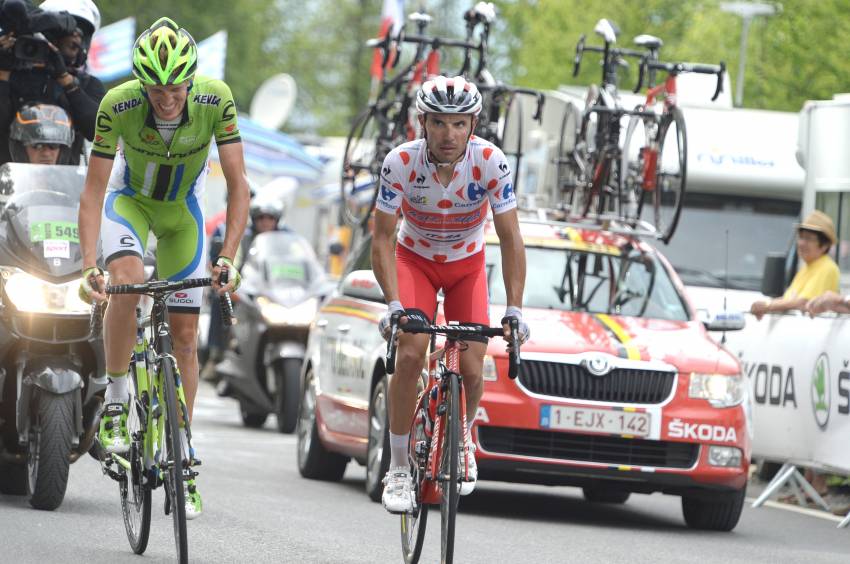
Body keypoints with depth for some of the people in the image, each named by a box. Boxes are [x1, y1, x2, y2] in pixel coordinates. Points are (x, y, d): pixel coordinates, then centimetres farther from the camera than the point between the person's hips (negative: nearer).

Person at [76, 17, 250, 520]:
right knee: (127, 280, -33)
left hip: (182, 208, 2)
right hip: (130, 197, -1)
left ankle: (181, 456, 13)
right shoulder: (118, 105, -31)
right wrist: (89, 267, -36)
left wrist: (228, 258, -36)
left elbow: (238, 186, -25)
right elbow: (93, 192, -26)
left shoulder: (216, 101, -30)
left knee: (185, 333, 1)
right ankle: (115, 401, -16)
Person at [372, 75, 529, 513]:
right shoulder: (401, 163, -28)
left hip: (467, 264, 1)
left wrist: (514, 309, -30)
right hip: (415, 259, -1)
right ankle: (398, 469, -10)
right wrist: (393, 305, -32)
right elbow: (382, 240, -22)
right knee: (410, 354, -21)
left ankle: (461, 436, 25)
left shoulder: (491, 163, -28)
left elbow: (510, 240, -23)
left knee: (471, 370, -9)